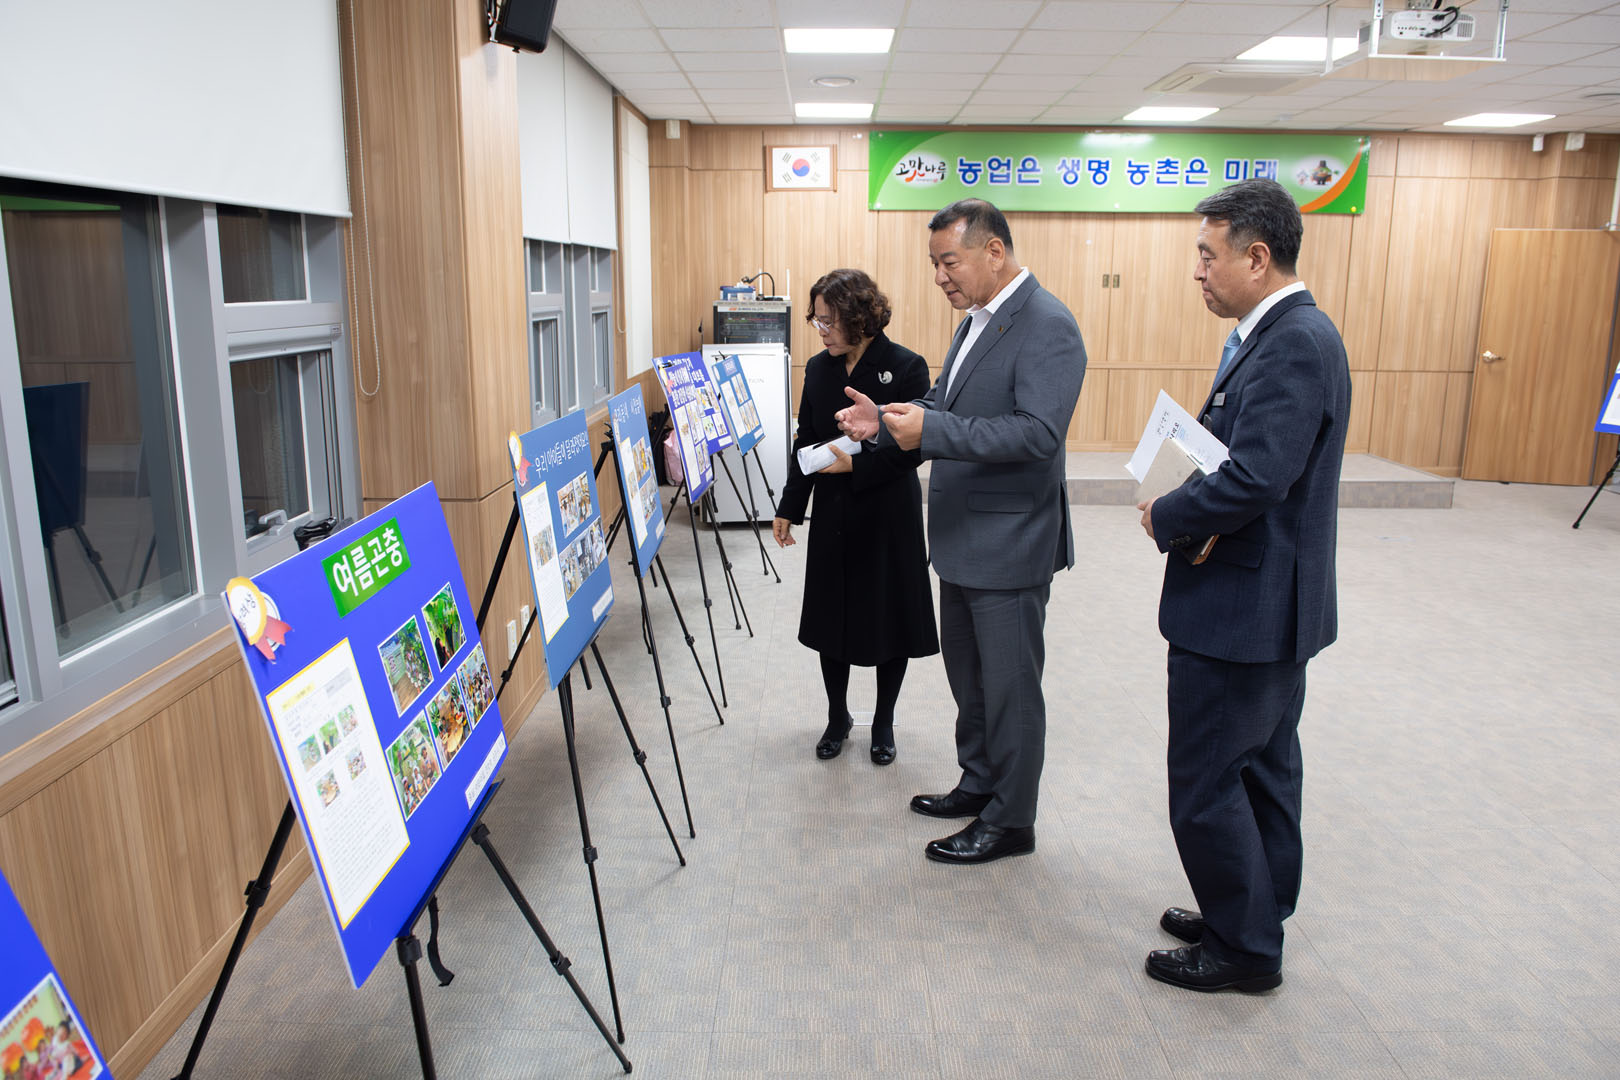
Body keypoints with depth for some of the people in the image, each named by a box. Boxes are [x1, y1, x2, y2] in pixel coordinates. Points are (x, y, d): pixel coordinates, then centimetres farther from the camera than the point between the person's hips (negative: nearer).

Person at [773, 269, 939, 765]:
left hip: (888, 518, -4)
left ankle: (883, 723, 27)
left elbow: (914, 448, -13)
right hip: (832, 516, 4)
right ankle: (837, 718, 30)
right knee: (831, 617, 11)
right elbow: (805, 442, 9)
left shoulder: (905, 368, -12)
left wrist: (856, 465, -24)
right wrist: (789, 509, 6)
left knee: (889, 620, 7)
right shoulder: (818, 369, 4)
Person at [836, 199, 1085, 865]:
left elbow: (1038, 432, -28)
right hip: (963, 537, 10)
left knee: (1009, 687, 5)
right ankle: (979, 784, 39)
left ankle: (1010, 822, 20)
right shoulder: (977, 320, 13)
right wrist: (887, 420, -1)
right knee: (967, 676, 21)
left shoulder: (1046, 327, -18)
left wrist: (929, 429, -32)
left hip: (1010, 543, -9)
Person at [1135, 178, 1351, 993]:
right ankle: (1259, 917, 37)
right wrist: (1181, 502, -6)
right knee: (1263, 769, 21)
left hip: (1245, 608, -10)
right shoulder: (1284, 334, 11)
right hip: (1273, 602, 10)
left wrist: (1166, 518, -15)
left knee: (1204, 783, 2)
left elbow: (1254, 480, -31)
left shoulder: (1294, 343, -21)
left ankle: (1244, 948, 19)